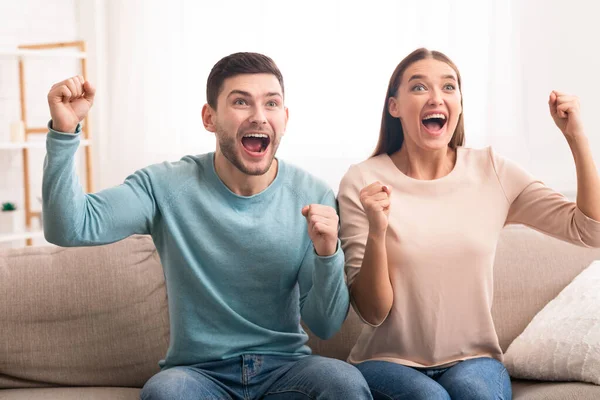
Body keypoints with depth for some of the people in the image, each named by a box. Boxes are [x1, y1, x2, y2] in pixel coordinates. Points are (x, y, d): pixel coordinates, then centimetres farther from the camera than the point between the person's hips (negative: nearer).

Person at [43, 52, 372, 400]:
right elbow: (70, 228, -17)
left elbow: (326, 326, -4)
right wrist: (65, 131, -27)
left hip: (285, 370, 1)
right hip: (199, 371, 0)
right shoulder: (167, 186, -5)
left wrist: (327, 253, -23)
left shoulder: (314, 197, -4)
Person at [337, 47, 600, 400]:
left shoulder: (493, 172, 1)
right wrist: (376, 232, -24)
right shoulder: (362, 183, -6)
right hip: (390, 362, -1)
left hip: (474, 360, 1)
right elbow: (372, 312, -8)